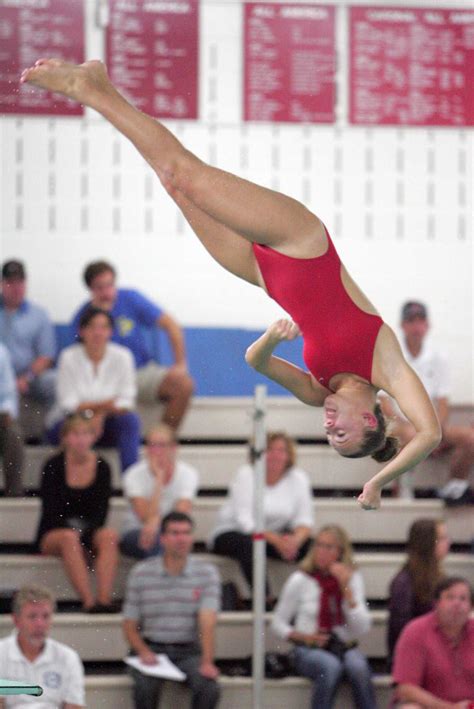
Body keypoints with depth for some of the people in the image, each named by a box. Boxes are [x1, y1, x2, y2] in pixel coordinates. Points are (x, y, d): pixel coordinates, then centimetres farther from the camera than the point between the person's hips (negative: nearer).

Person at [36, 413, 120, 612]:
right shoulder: (54, 466, -5)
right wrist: (73, 531, -24)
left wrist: (86, 532, -21)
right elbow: (51, 511, -9)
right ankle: (88, 601, -46)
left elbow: (101, 510, -3)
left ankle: (104, 598, -44)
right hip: (53, 535, -2)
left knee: (110, 536, -30)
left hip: (89, 531, 2)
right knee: (69, 538, -36)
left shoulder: (101, 467, 2)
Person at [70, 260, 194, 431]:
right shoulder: (82, 318, -3)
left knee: (184, 384, -24)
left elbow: (170, 325, -1)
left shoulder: (130, 298, -2)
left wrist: (180, 364, -8)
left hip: (143, 371, 2)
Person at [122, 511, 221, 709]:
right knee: (145, 686, -31)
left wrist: (207, 662, -26)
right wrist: (143, 652, -15)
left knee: (209, 688, -27)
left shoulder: (206, 573, -1)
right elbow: (130, 625, 5)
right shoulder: (141, 573, 1)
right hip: (152, 649, 0)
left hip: (189, 650, 0)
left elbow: (207, 622, -12)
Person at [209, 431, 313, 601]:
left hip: (276, 536, 4)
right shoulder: (246, 475, -13)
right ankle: (265, 599, -40)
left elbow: (304, 520, -6)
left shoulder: (298, 478, -1)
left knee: (310, 545, -24)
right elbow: (244, 521, -21)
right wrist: (276, 540, -35)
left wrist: (295, 540, -30)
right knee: (247, 543, -39)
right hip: (231, 533, -4)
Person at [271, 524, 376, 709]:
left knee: (358, 666, -33)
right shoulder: (300, 581, 1)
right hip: (310, 651, -2)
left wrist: (346, 588, -9)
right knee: (330, 667, -36)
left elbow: (362, 628, -2)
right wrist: (303, 636, -10)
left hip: (345, 648, 2)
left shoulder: (352, 579, 7)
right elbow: (278, 624, 8)